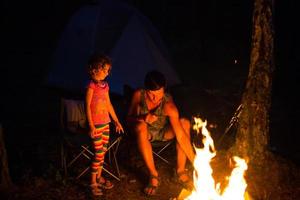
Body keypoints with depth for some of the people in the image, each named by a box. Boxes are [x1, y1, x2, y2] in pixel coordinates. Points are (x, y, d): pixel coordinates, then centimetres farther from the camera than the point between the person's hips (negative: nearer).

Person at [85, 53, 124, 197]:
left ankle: (99, 177, 27)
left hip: (105, 122, 7)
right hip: (95, 123, -7)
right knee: (99, 153, -6)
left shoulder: (105, 85, 10)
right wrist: (91, 126, -17)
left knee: (103, 151, 13)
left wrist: (116, 121, 20)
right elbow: (87, 105, -14)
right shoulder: (91, 85, -12)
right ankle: (93, 183, 4)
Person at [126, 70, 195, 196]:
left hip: (163, 132, 0)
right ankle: (153, 175, -26)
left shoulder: (168, 104, -29)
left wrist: (196, 162, -39)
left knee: (185, 123, -28)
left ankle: (181, 171, -17)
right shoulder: (139, 95, -22)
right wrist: (142, 118, -33)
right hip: (146, 132, 0)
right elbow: (129, 119, -10)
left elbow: (181, 135, -33)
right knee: (141, 126, -35)